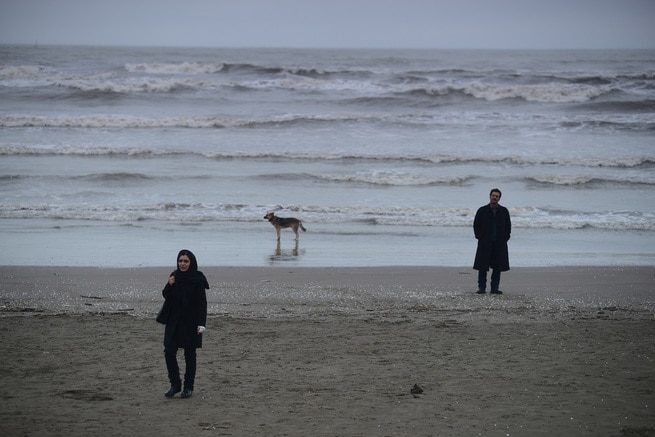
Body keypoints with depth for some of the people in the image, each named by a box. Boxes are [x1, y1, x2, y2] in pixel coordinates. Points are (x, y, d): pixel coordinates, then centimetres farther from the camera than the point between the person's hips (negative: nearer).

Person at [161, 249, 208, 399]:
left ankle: (188, 387, 13)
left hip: (191, 322, -5)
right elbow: (166, 297, 10)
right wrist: (169, 286, -11)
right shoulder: (175, 276, 6)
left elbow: (202, 302, -11)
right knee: (169, 352, -2)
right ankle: (175, 385, 10)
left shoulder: (198, 279, -9)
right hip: (174, 321, 5)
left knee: (190, 354, 3)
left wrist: (201, 323, -18)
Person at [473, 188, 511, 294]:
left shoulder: (504, 211, 7)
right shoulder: (482, 211, 2)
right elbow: (476, 225, 5)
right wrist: (480, 237, -5)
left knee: (498, 267, 3)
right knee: (482, 267, -2)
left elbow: (508, 226, 12)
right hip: (485, 244, -2)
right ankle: (482, 287, 4)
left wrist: (505, 238, 0)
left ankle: (495, 288, 10)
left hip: (499, 244, 2)